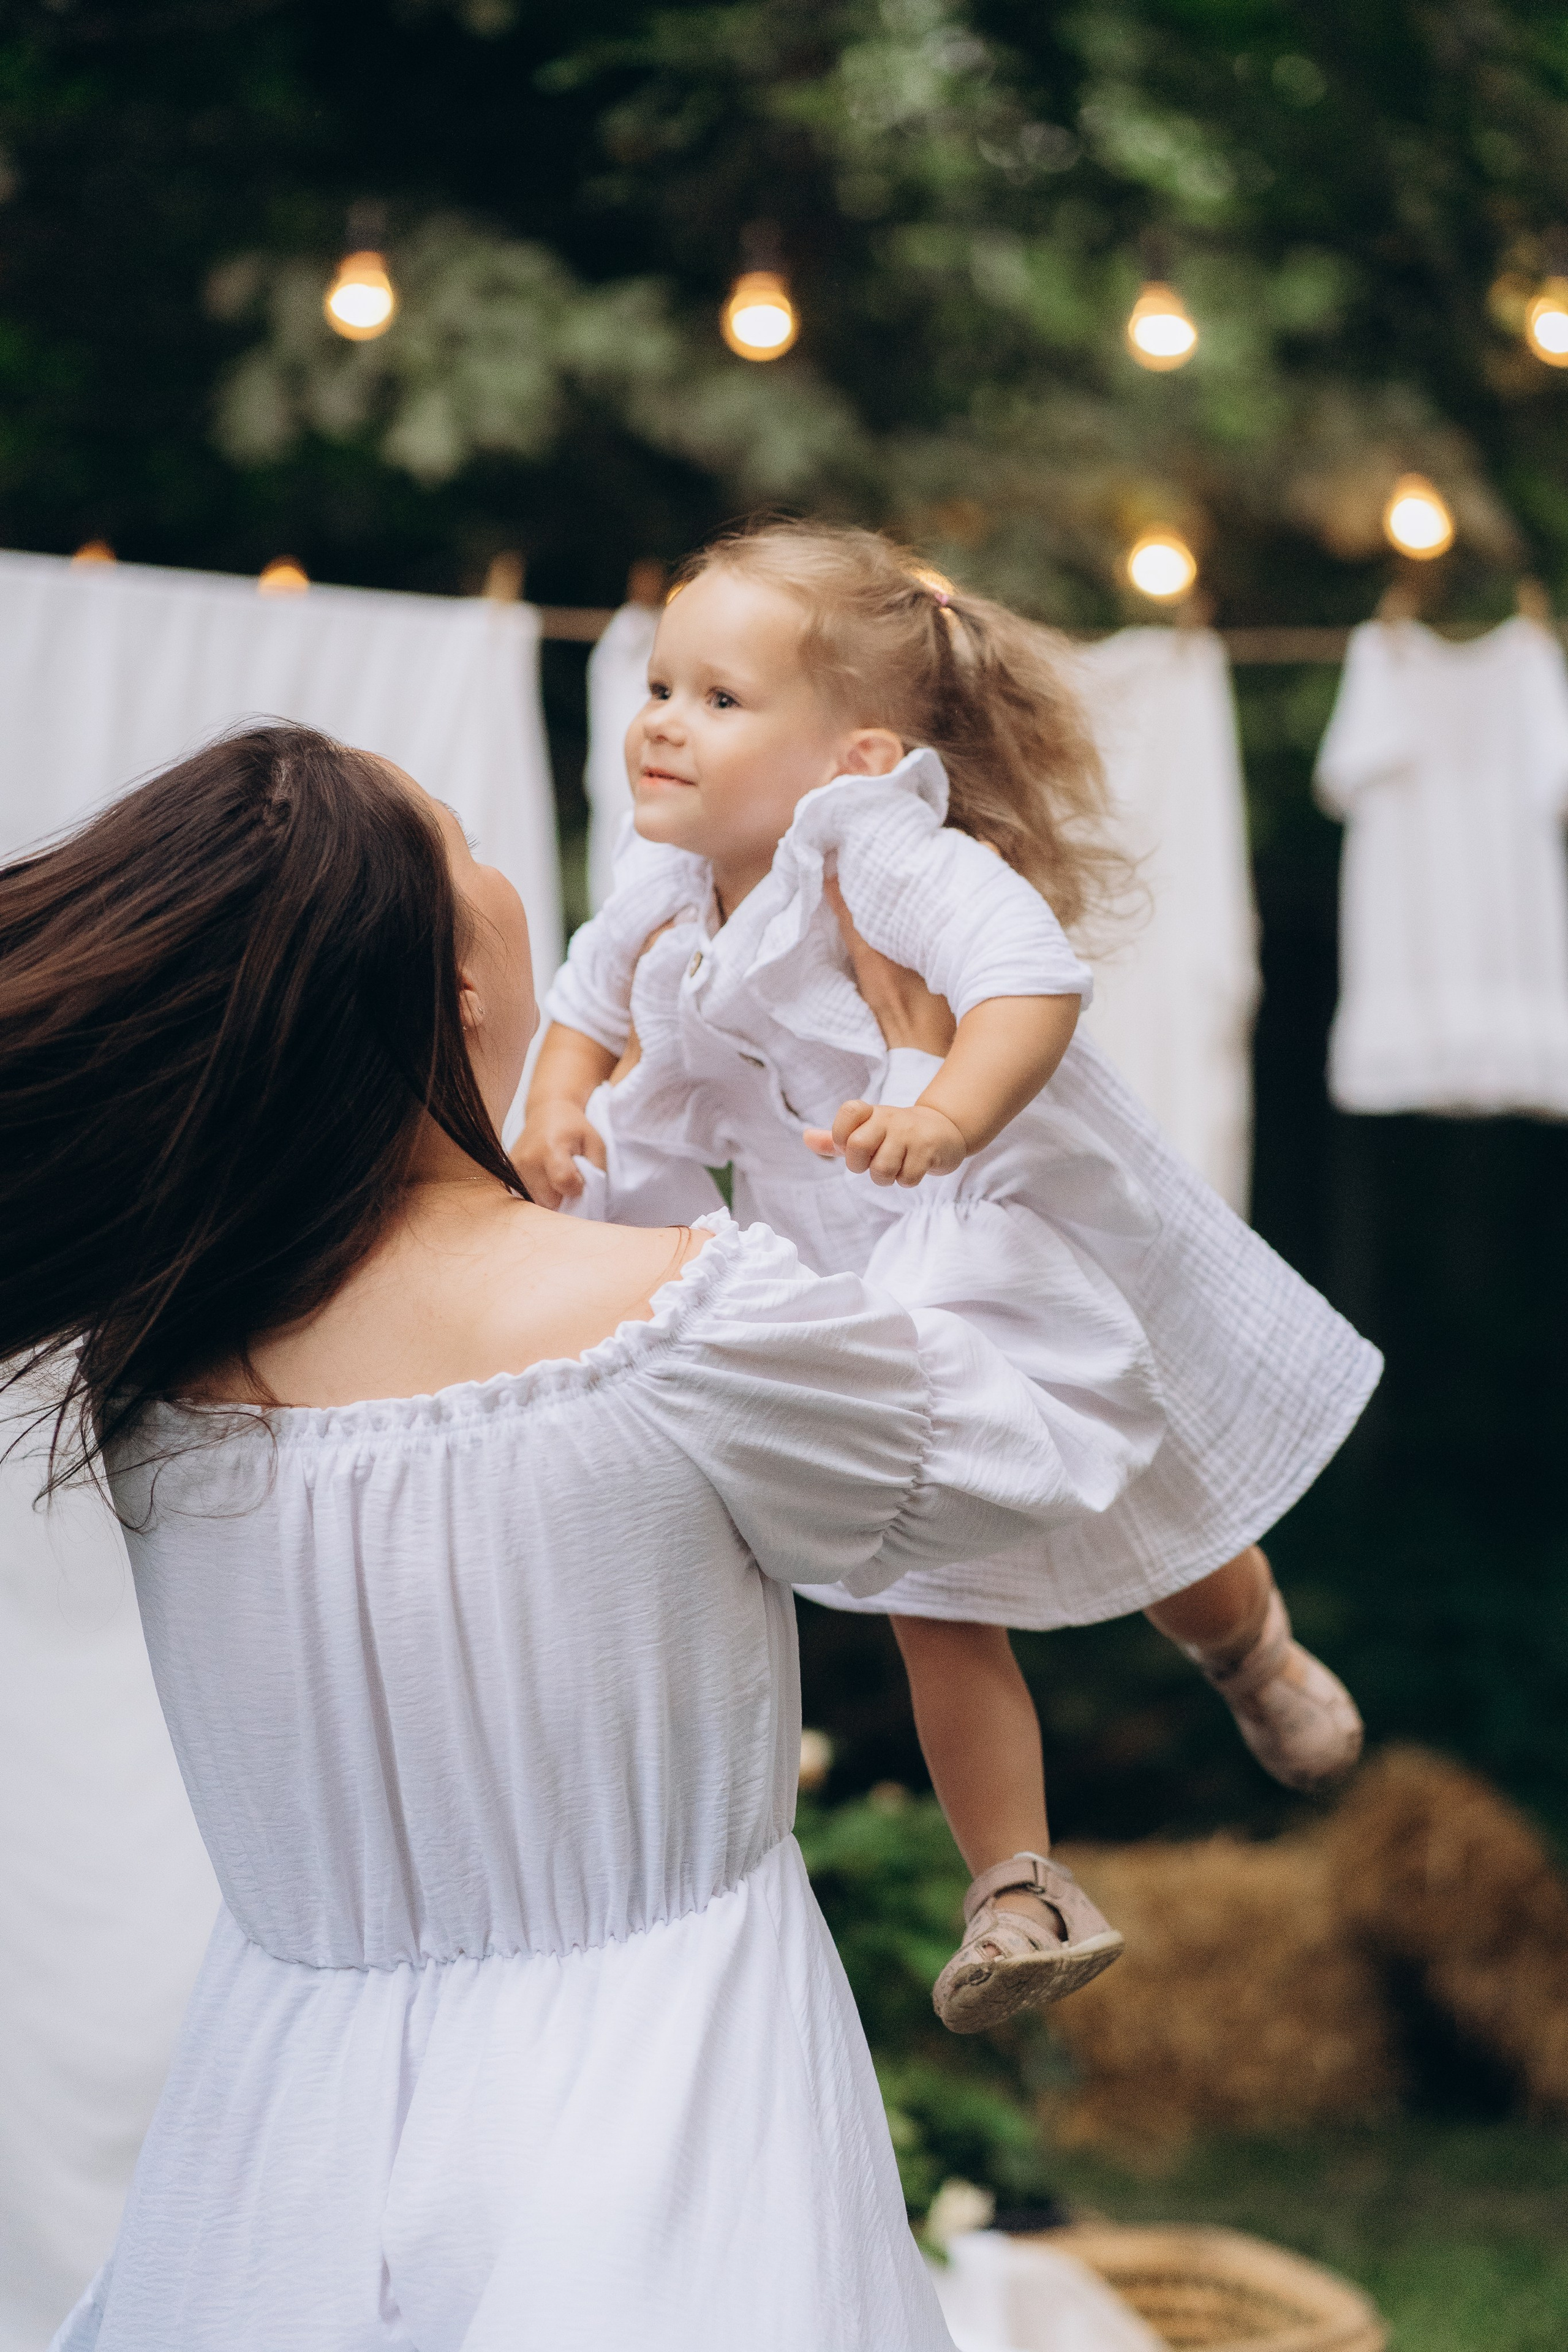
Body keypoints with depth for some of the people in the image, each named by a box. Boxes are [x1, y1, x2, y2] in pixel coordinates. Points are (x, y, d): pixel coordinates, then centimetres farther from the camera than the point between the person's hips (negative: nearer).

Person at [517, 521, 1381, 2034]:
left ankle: (1255, 1650, 54)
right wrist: (557, 1106, -9)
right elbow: (591, 1000, 11)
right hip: (874, 1308, 5)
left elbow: (1031, 978, -43)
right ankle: (1018, 1892, 21)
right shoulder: (664, 895, -8)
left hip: (1032, 1261, -5)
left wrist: (951, 1112, -60)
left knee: (1159, 1527, 18)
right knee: (936, 1610, 7)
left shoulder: (884, 856, -30)